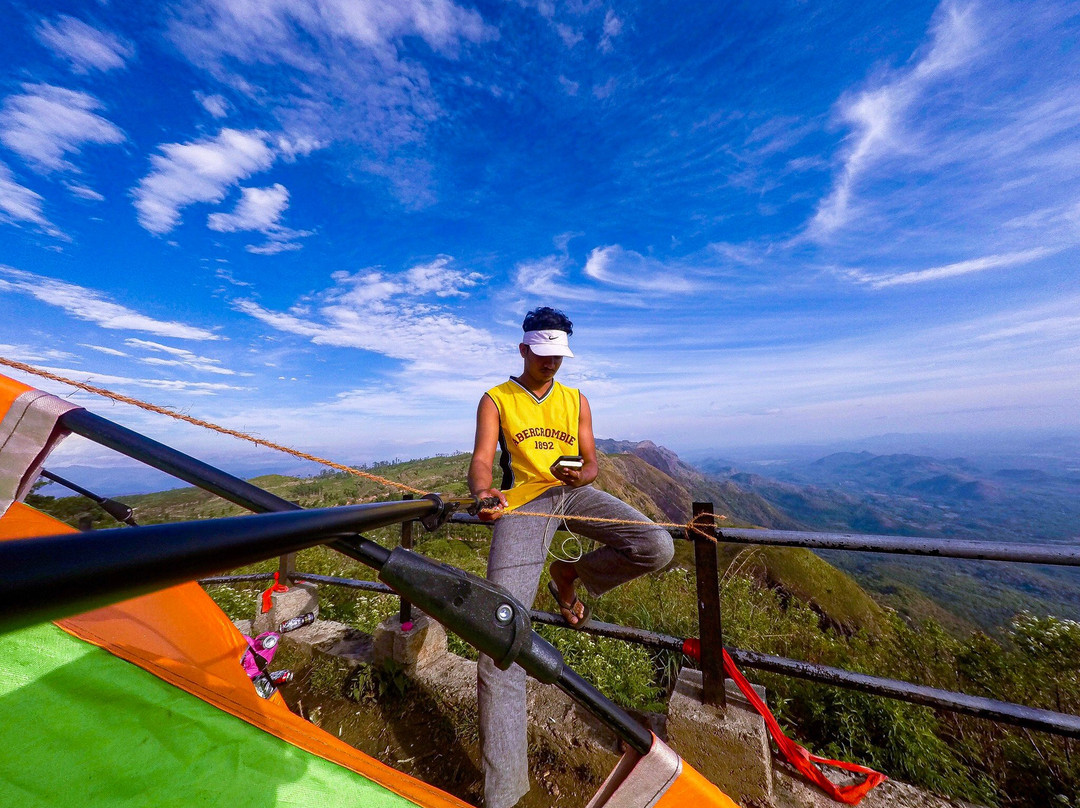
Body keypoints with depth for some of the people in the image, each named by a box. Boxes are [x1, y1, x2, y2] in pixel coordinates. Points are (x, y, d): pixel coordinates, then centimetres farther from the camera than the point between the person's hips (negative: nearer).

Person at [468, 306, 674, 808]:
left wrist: (580, 473, -14)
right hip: (523, 498, -3)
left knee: (656, 547, -18)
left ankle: (569, 576, 8)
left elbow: (591, 463, 11)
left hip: (573, 492, 3)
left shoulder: (576, 400, 15)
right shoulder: (496, 400, 7)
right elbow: (481, 460, -6)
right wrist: (484, 492, -29)